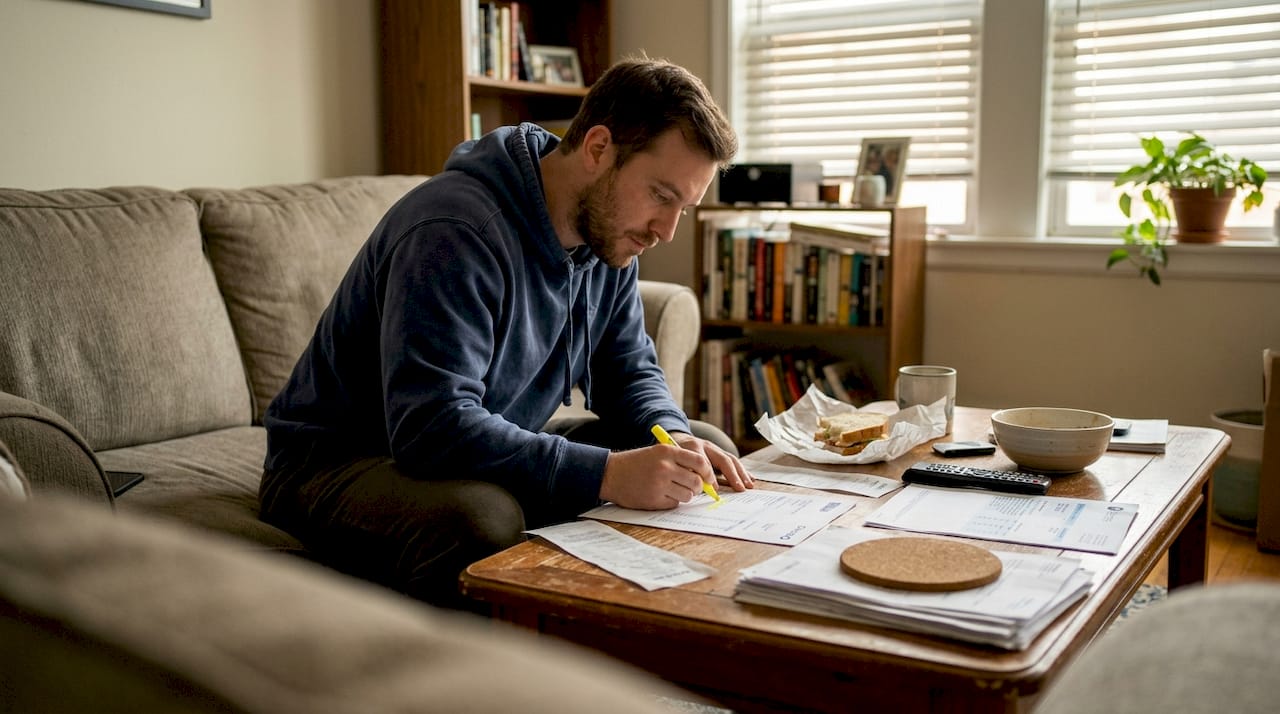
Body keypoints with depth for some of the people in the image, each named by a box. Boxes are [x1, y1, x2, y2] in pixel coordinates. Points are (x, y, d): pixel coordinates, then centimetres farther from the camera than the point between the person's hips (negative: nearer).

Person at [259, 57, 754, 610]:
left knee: (709, 449, -1)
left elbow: (628, 371, 9)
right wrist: (604, 474, -39)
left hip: (499, 453, 8)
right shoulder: (454, 231, -28)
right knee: (483, 521, -41)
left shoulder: (608, 232, 0)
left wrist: (672, 437, -13)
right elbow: (432, 428, -35)